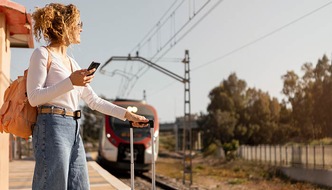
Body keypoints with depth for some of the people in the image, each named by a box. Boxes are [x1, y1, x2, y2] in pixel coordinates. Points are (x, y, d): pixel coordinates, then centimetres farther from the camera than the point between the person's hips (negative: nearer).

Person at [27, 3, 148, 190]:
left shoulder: (72, 62, 20)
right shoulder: (43, 54, -1)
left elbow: (93, 100, 20)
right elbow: (34, 97, -10)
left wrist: (127, 114, 14)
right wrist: (70, 82, -18)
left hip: (74, 130, 8)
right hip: (52, 127, -8)